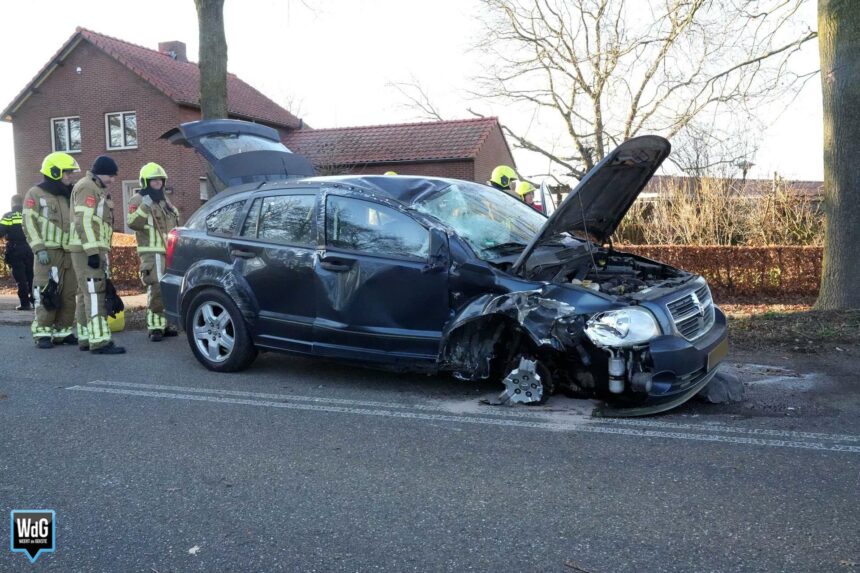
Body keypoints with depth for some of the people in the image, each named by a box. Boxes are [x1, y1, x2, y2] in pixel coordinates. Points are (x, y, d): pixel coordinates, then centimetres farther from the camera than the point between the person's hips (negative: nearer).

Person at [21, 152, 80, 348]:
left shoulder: (69, 196, 20)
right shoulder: (35, 194, 2)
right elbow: (29, 223, -6)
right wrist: (39, 248, -14)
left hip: (69, 253, 6)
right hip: (48, 252, -6)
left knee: (69, 295, 4)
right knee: (46, 294, -9)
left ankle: (63, 330, 12)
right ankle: (42, 333, -2)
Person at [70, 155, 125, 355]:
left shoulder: (97, 189, 23)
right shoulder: (87, 187, -8)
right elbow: (83, 221, -19)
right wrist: (92, 251, -23)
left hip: (97, 250, 10)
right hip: (88, 251, -10)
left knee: (95, 294, 11)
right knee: (94, 294, -14)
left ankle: (92, 337, 16)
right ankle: (99, 341, -17)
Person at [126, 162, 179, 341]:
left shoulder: (163, 200, 22)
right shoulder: (139, 199, -2)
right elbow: (132, 223, -17)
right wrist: (145, 205, -23)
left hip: (168, 251, 8)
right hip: (152, 252, -8)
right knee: (157, 289, -15)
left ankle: (162, 325, 15)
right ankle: (155, 327, -13)